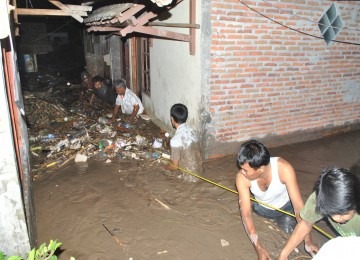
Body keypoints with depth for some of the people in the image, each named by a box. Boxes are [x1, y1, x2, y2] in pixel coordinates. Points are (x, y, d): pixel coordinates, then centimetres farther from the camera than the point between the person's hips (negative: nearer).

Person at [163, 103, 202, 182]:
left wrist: (164, 167, 4)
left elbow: (174, 166, -17)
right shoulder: (191, 130, -2)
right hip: (198, 172, 7)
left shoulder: (176, 139, -25)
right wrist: (172, 158, 22)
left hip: (189, 177, -7)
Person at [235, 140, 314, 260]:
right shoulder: (242, 178, -34)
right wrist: (259, 248, -39)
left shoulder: (284, 168, -39)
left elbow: (299, 206, -36)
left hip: (286, 207, -1)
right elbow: (246, 214, -31)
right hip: (262, 209, 2)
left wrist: (309, 242, -36)